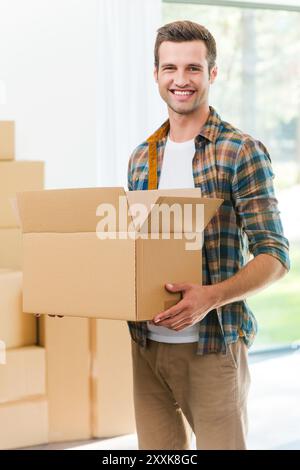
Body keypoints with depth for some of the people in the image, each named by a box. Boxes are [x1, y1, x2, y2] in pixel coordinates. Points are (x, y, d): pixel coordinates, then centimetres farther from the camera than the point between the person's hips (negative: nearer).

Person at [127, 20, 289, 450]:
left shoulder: (242, 152, -7)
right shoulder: (142, 158, 12)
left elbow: (275, 256, -11)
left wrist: (212, 297, -26)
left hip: (212, 345, -5)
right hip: (147, 344, 5)